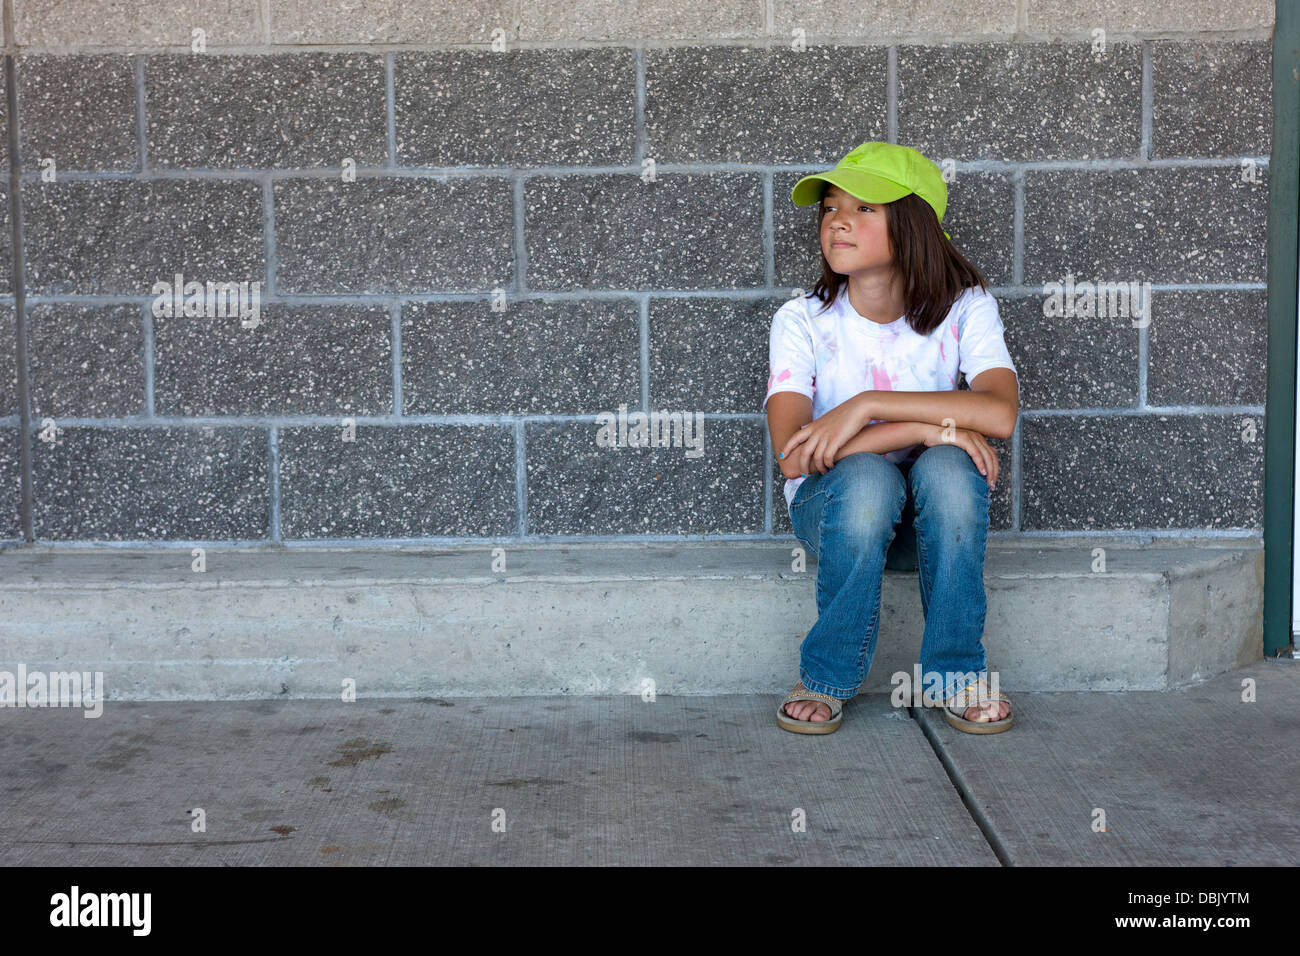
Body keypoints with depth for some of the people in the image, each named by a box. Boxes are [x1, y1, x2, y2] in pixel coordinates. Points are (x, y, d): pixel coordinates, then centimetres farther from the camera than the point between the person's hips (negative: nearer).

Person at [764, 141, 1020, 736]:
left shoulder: (963, 307, -7)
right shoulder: (802, 320, -9)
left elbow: (1000, 413, -26)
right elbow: (794, 456, -23)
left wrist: (867, 405, -31)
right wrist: (928, 426, -29)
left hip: (932, 520, 1)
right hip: (836, 509, -1)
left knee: (947, 466, -33)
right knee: (866, 474, -35)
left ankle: (956, 673, -17)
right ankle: (826, 678, -17)